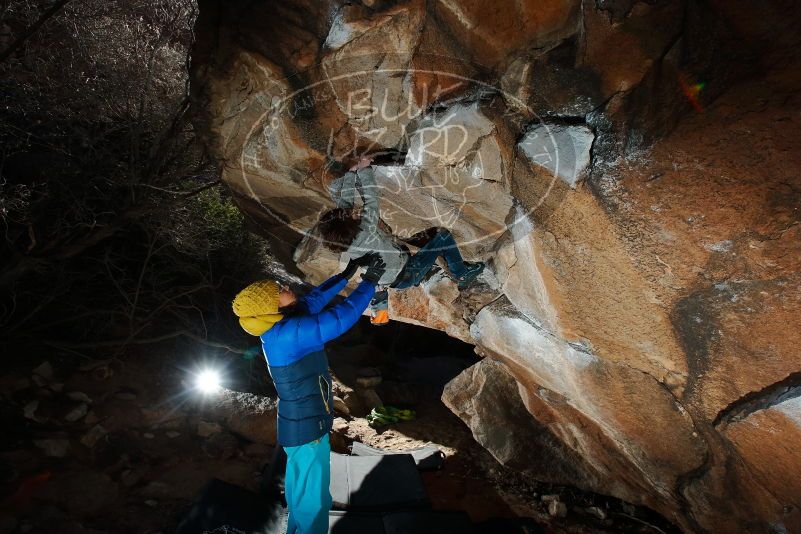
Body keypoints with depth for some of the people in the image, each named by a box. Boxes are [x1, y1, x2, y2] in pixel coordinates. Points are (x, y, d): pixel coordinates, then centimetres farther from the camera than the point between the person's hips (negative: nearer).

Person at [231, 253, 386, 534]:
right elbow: (340, 318, -32)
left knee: (301, 487, 28)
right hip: (307, 428, -9)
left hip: (300, 423, 9)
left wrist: (346, 274, 7)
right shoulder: (287, 334, -30)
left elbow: (314, 299, 8)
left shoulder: (278, 329, -1)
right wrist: (369, 282, -21)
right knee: (313, 496, 9)